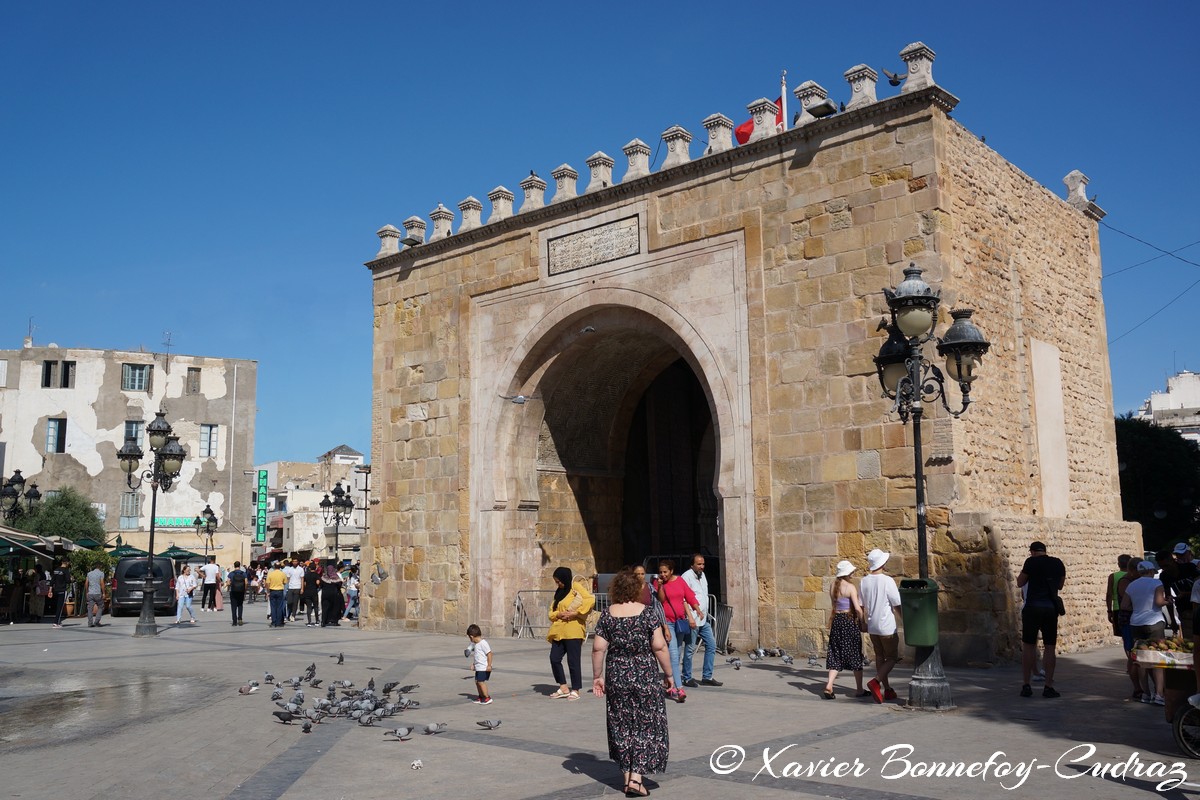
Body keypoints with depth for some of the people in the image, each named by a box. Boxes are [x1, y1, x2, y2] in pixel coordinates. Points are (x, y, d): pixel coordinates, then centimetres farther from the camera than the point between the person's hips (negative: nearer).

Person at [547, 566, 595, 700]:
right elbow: (551, 612, 17)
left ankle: (575, 690, 7)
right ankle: (563, 688, 12)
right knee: (554, 658, 1)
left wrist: (576, 613, -18)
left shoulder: (576, 587, -1)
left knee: (573, 661, -3)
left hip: (573, 631, -7)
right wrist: (559, 614, -5)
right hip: (559, 631, 7)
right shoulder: (559, 593, 21)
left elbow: (590, 600, -16)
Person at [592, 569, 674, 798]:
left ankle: (627, 775, 18)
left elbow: (598, 648, -4)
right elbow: (659, 646, -11)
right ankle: (636, 776, -2)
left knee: (622, 726, 13)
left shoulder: (607, 614, -3)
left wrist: (597, 676, 6)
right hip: (645, 676, -2)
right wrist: (669, 674, -1)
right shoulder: (646, 612, -8)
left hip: (617, 676, 2)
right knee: (646, 726, 6)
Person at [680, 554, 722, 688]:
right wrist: (696, 611, -20)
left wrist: (705, 613, 18)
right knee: (690, 649, -1)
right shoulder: (687, 576, -13)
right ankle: (687, 678, 10)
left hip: (704, 618, 9)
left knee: (711, 645, 9)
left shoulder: (702, 575, 14)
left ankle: (707, 677, 16)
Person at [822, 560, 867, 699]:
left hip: (836, 620, 6)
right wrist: (862, 623, -7)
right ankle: (859, 690, 15)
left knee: (835, 655, 9)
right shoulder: (850, 587, -14)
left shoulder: (832, 587, 6)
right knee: (855, 655, 7)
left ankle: (829, 686, -5)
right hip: (850, 621, -6)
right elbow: (857, 608, -17)